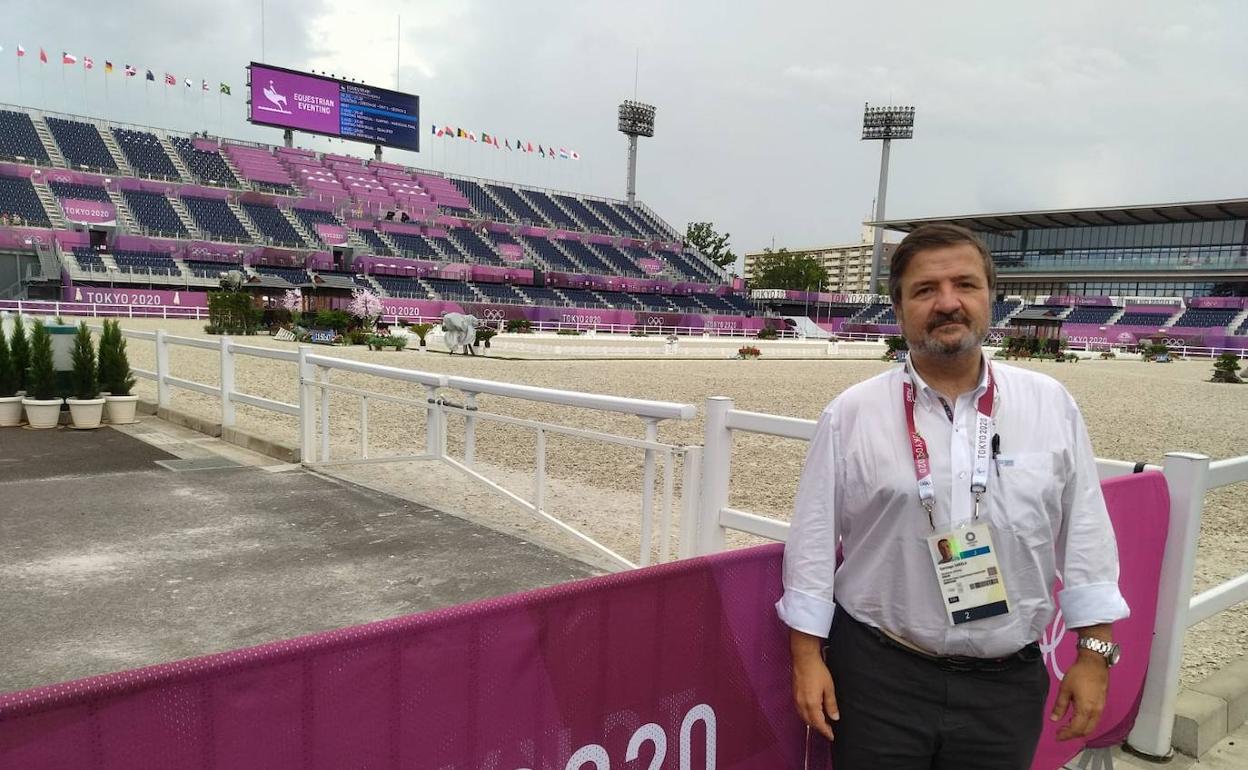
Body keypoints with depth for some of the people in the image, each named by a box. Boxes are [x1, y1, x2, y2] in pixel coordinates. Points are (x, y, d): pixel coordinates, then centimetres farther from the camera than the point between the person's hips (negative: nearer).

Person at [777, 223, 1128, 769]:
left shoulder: (1051, 405, 1)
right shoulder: (852, 415, -5)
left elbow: (1086, 533, 5)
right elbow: (813, 537, -3)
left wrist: (1094, 651, 5)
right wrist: (807, 655, -3)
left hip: (1007, 682, 2)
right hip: (878, 674, -1)